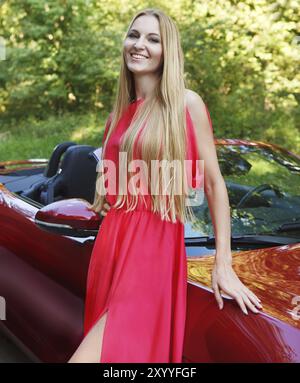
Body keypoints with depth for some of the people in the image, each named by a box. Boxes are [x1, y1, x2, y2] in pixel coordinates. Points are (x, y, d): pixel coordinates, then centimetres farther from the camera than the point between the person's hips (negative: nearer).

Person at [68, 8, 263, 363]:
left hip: (155, 244, -6)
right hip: (111, 240, 6)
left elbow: (214, 183, -5)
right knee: (108, 344, 16)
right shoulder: (119, 111, 11)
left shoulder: (186, 104, -6)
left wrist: (223, 263, -8)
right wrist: (102, 185, 10)